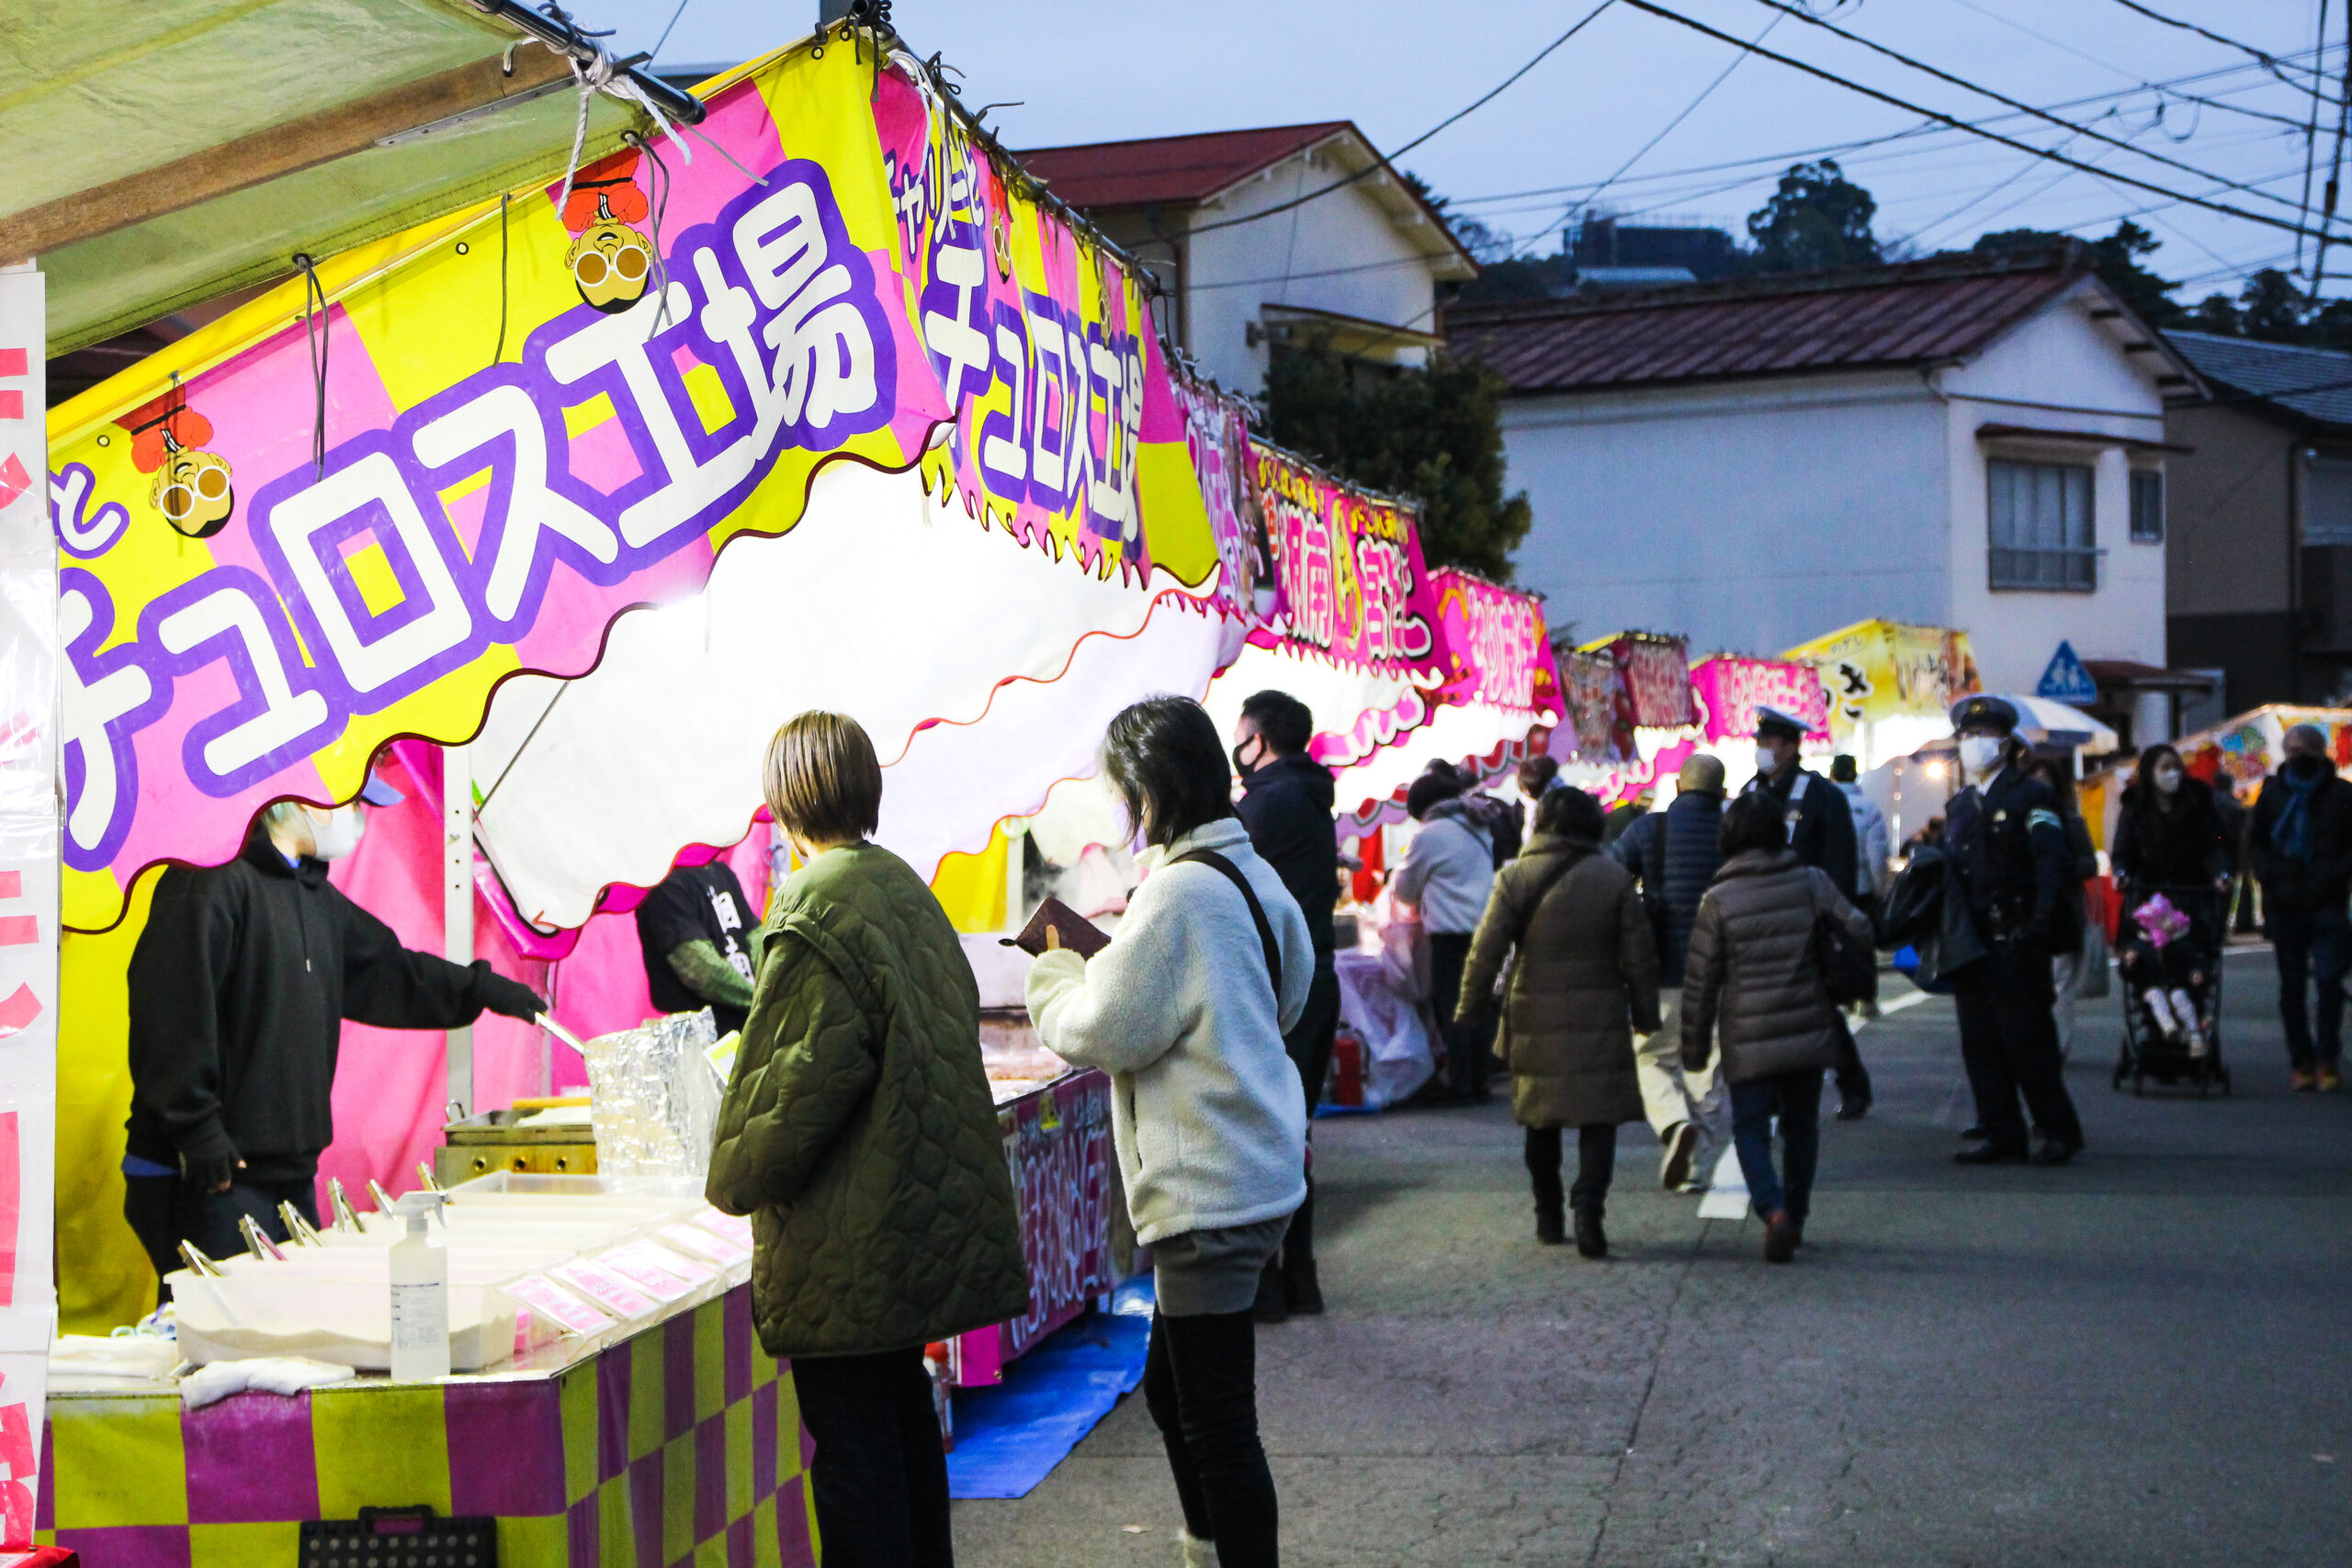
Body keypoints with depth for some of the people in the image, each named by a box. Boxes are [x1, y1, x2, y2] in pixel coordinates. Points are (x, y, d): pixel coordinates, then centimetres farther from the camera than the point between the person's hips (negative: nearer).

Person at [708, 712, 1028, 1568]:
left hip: (846, 1239, -9)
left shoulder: (816, 912, -16)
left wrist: (736, 1178, -4)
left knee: (849, 1432, -2)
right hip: (923, 1221, 9)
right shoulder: (907, 891, 9)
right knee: (902, 1406, 19)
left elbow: (804, 1077, -19)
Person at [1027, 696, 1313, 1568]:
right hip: (1257, 1175, 10)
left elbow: (1103, 1032, -15)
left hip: (1208, 1195, -10)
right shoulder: (1251, 874, 9)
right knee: (1170, 1389, 21)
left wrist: (1052, 973, 6)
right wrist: (1099, 963, 19)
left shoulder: (1178, 891, -18)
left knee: (1215, 1420, -4)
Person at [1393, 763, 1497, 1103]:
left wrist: (1394, 877, 28)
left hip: (1451, 933, -7)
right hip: (1484, 929, 7)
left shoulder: (1430, 836, -6)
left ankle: (1460, 1086, -2)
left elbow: (1404, 887, 5)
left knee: (1450, 1010, -2)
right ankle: (1478, 1082, 15)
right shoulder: (1478, 829, 15)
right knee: (1476, 1008, 12)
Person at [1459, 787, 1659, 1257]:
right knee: (1598, 1118, 1)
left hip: (1535, 1016, 1)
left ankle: (1549, 1217, 22)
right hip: (1600, 1019, -1)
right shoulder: (1614, 878, -1)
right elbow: (1640, 954, 2)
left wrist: (1469, 1007, 7)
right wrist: (1645, 1015, 11)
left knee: (1541, 1119, 15)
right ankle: (1588, 1206, -19)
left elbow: (1486, 949, -3)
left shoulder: (1515, 878, -3)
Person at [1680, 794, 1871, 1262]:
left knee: (1750, 1127, 5)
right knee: (1801, 1126, 17)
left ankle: (1773, 1209, -18)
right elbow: (1860, 933, -2)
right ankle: (1794, 1218, 25)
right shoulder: (1813, 882, -3)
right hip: (1809, 1031, 2)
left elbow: (1700, 981, -4)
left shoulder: (1719, 899, -7)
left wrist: (1694, 1047, 5)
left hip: (1748, 1042, -2)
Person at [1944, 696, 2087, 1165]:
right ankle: (2000, 1132, 13)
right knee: (1980, 1041, 6)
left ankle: (2058, 1131, 5)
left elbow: (2055, 861, -13)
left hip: (2014, 940, -7)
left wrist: (2041, 920, -24)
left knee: (2027, 1038, -5)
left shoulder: (2030, 796, -3)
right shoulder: (1960, 806, 19)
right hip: (1971, 941, 7)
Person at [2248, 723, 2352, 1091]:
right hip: (2284, 904, 3)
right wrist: (2268, 873, -1)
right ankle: (2302, 1063, 12)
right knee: (2291, 986, 4)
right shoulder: (2273, 792, 10)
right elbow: (2254, 841, 15)